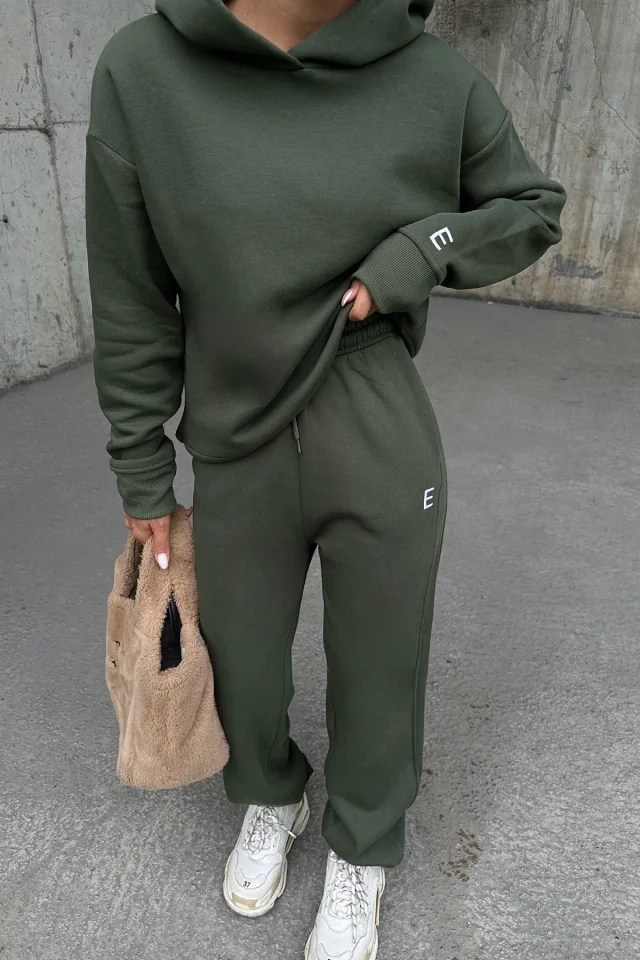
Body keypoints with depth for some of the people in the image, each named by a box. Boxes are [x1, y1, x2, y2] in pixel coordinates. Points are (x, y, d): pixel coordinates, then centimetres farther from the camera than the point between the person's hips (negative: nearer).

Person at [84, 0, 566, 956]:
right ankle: (272, 802, 54)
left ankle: (360, 852, 47)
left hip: (386, 462, 0)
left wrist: (423, 248, -13)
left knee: (377, 677, 15)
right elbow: (133, 305, -2)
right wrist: (142, 474, 4)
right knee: (242, 675, 19)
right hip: (240, 466, 1)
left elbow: (533, 207, 8)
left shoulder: (437, 80, -6)